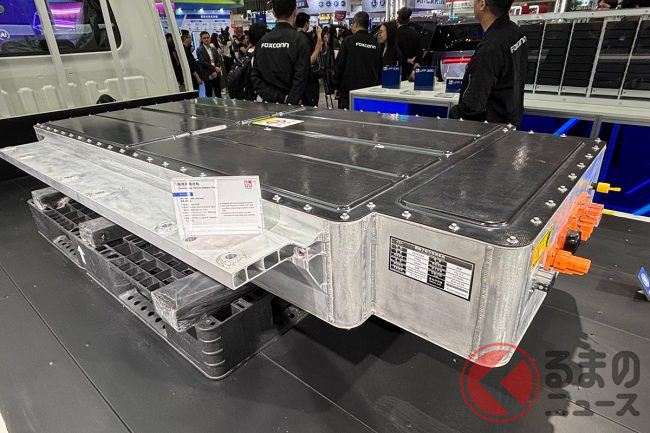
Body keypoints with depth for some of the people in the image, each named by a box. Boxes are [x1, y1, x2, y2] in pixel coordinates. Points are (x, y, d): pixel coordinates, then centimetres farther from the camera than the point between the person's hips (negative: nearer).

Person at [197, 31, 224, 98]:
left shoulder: (214, 49, 14)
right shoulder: (199, 50, -2)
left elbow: (219, 61, 7)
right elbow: (203, 62, -12)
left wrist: (216, 71, -10)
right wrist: (215, 68, -18)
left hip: (217, 75, 4)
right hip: (208, 76, -4)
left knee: (218, 94, 7)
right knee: (209, 95, 0)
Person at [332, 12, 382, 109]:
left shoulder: (348, 41, -5)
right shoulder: (375, 43, 7)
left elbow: (339, 66, -5)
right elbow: (380, 68, 12)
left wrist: (337, 87, 4)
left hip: (349, 90, -4)